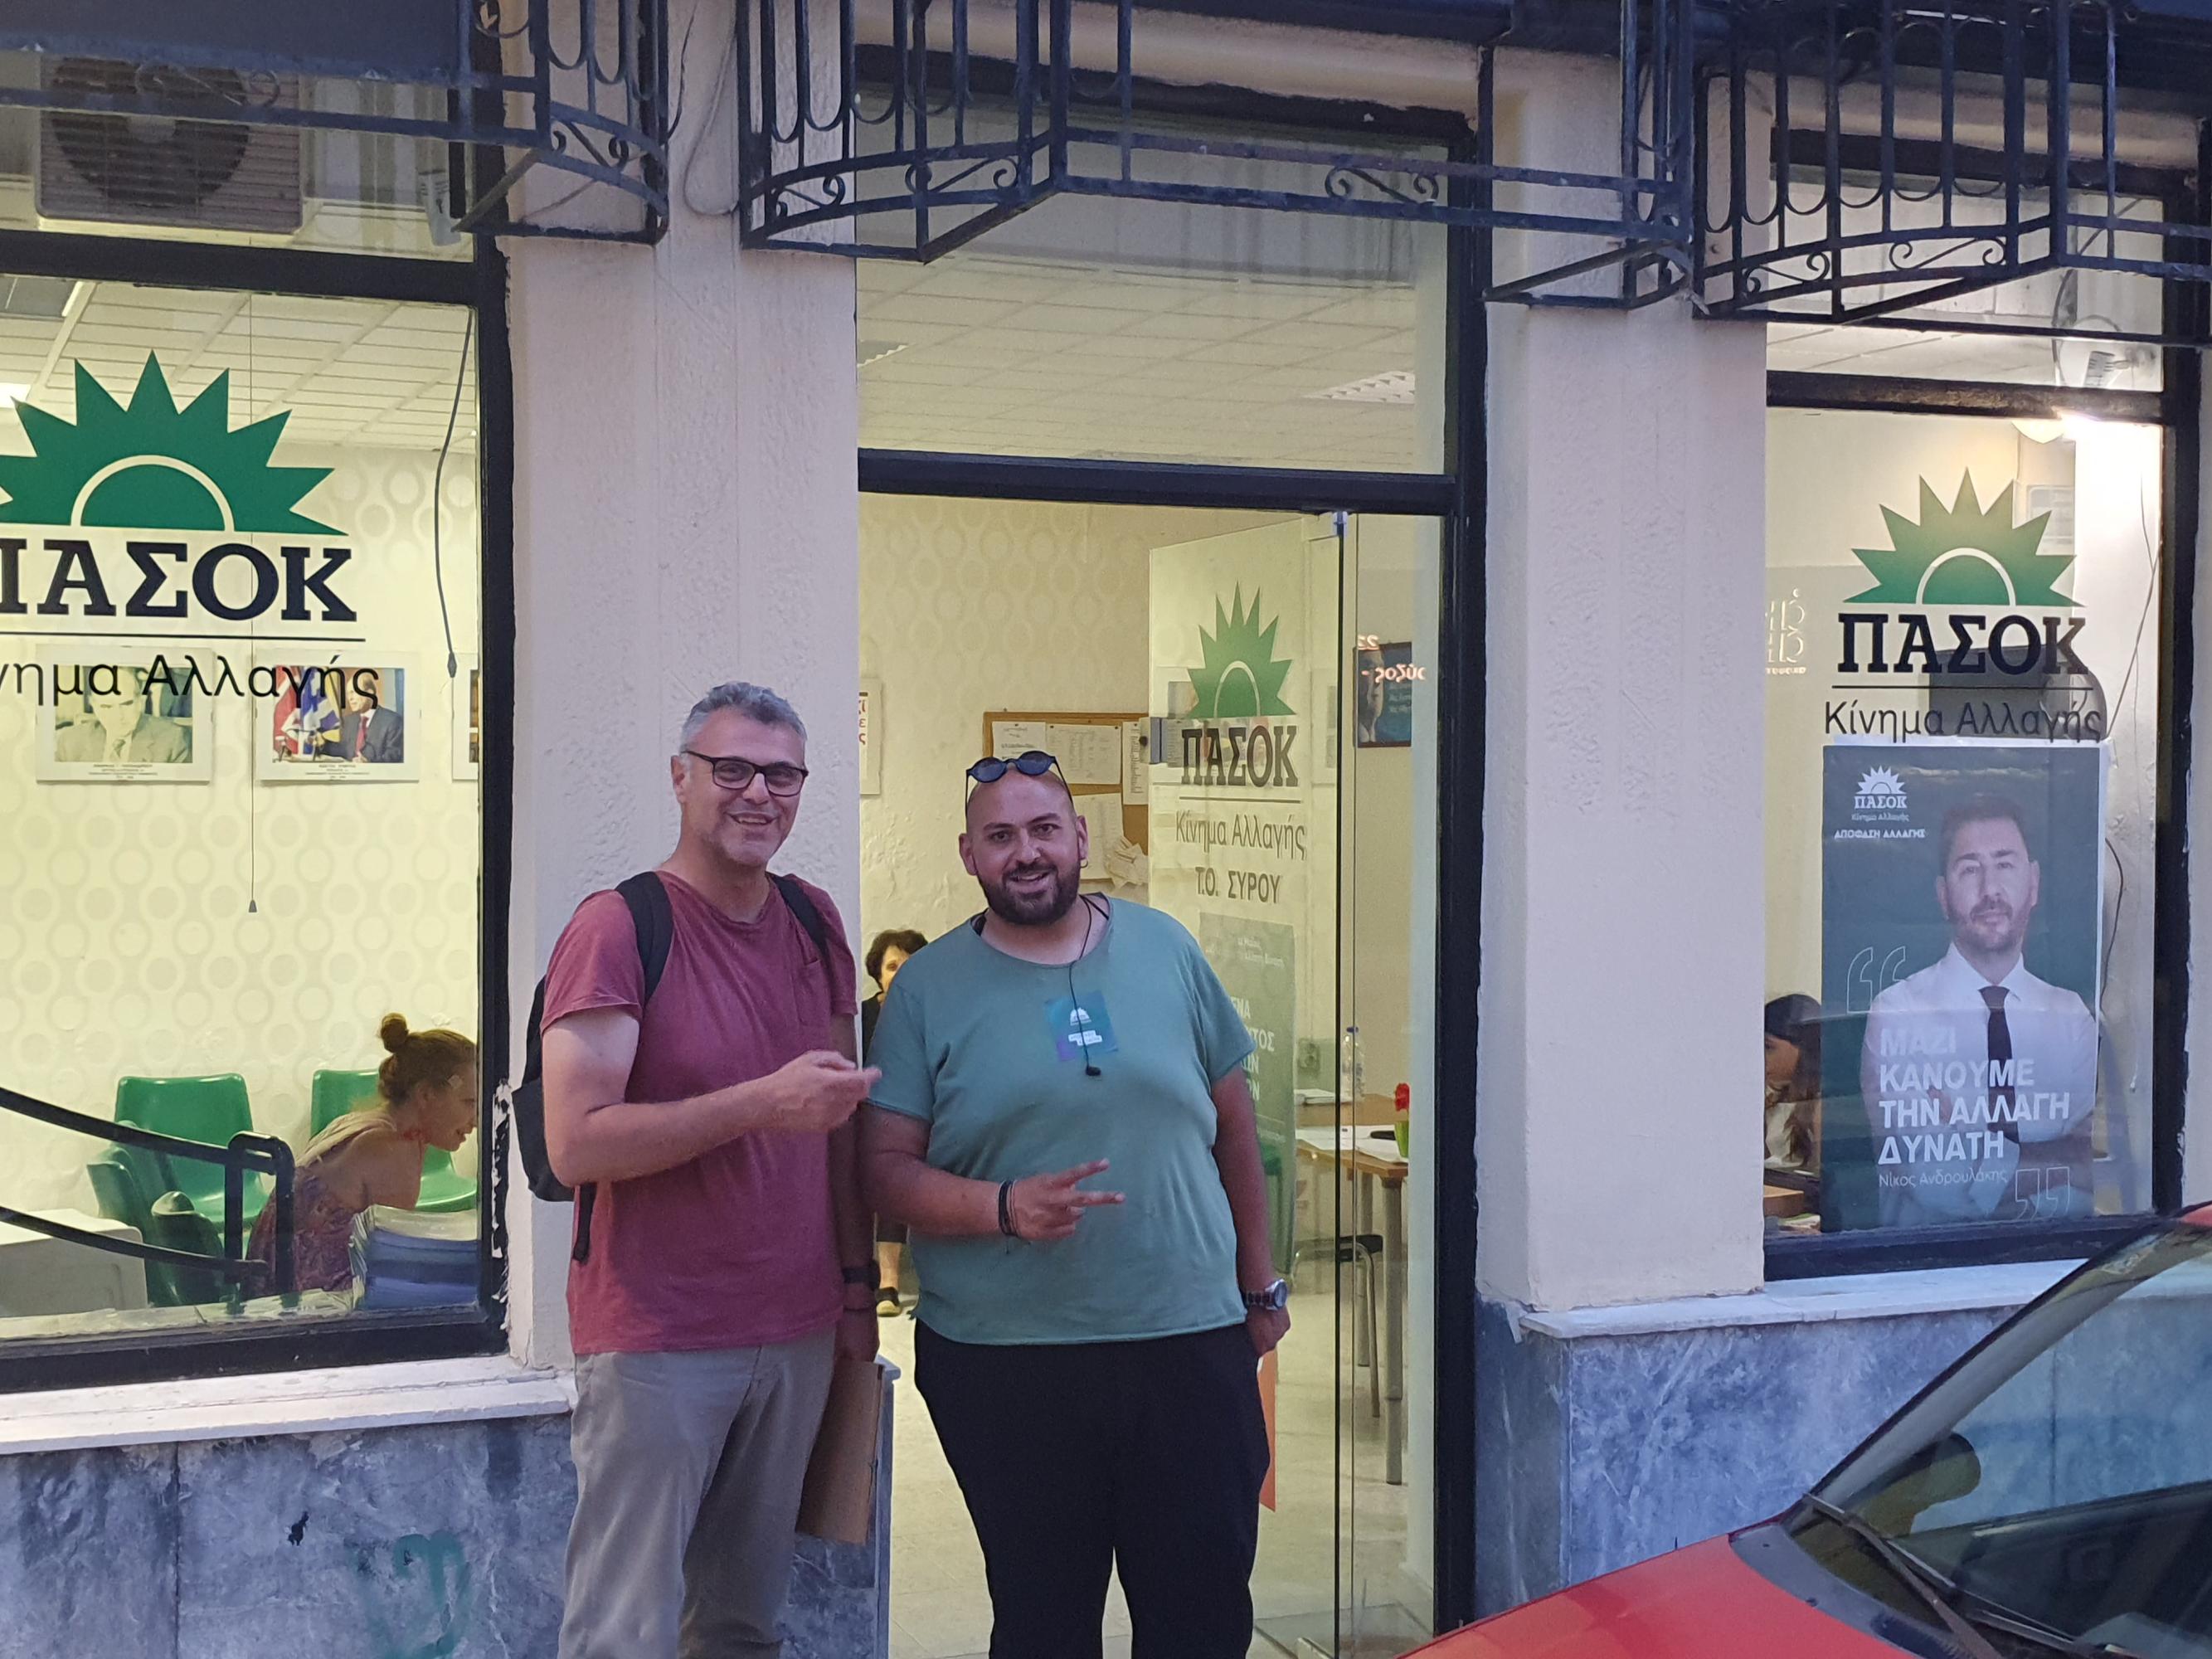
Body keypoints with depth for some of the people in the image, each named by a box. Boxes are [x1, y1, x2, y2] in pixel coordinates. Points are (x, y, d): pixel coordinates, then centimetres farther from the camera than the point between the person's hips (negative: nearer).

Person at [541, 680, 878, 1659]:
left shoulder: (814, 922, 10)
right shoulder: (616, 929, -11)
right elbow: (575, 1145, -18)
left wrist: (858, 1280, 14)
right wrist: (766, 1102, -23)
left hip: (798, 1336, 6)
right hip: (657, 1343, -6)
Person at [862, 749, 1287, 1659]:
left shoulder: (1163, 947, 6)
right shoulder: (928, 988, 0)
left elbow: (1233, 1122, 13)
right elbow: (885, 1168, -4)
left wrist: (1261, 1283, 14)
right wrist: (1005, 1207, -21)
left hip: (1192, 1343, 2)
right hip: (1004, 1364, -2)